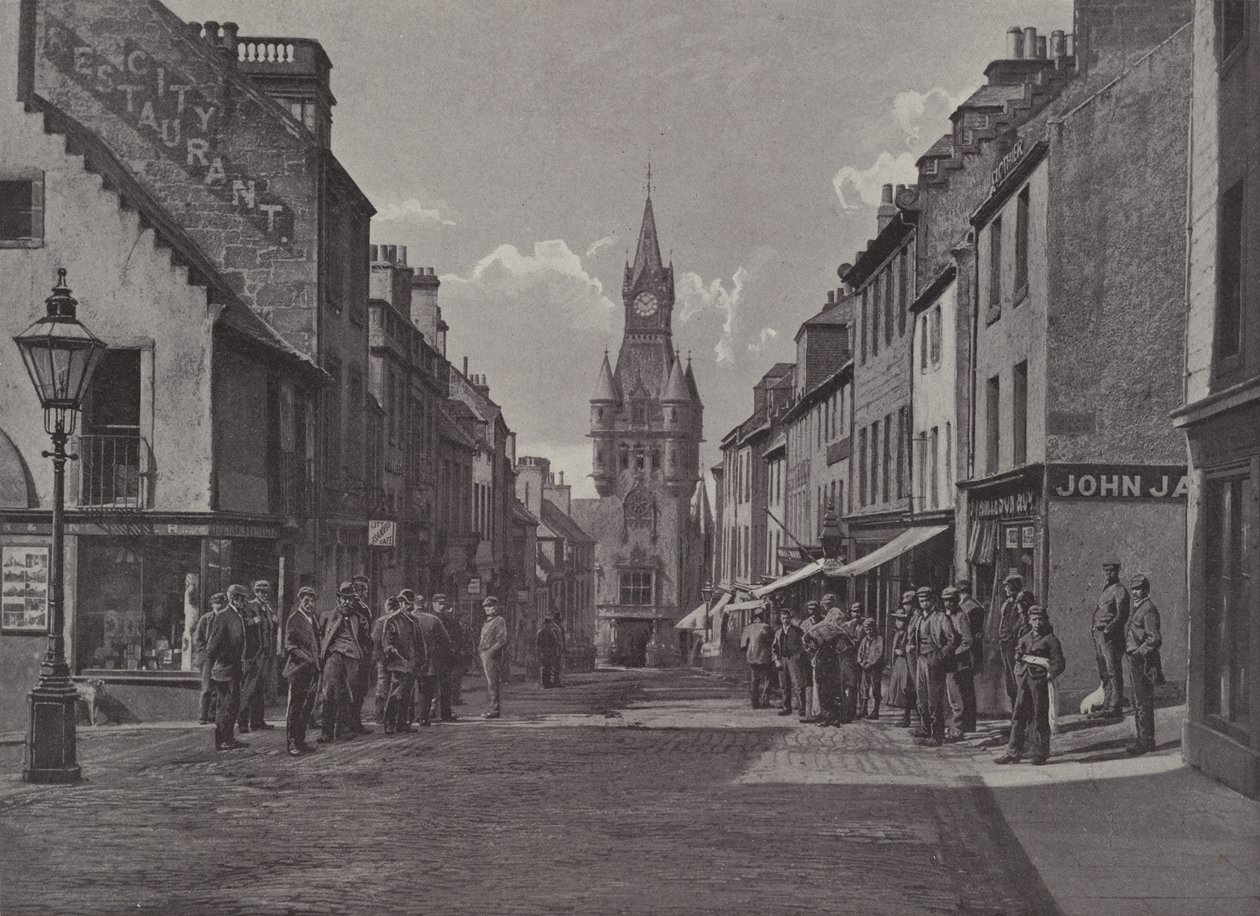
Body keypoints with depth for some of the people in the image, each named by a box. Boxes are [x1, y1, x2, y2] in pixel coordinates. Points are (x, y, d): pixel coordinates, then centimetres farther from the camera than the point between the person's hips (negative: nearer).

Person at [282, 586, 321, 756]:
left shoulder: (312, 619, 18)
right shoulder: (294, 619, -7)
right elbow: (289, 645, -12)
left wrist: (316, 662, 15)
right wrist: (304, 657, -21)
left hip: (311, 670, 8)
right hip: (298, 669, -8)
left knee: (307, 707, 11)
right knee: (294, 707, -6)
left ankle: (300, 741, 18)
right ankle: (291, 743, -5)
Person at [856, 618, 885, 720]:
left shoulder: (879, 639, -3)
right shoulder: (864, 639, 15)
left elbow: (879, 654, -9)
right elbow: (860, 652, 16)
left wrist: (870, 664, -13)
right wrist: (861, 662, -2)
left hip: (875, 668, -5)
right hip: (865, 668, 5)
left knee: (876, 690, -3)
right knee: (864, 690, 5)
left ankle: (875, 712, -1)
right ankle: (863, 710, 10)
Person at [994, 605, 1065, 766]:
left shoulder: (1050, 639, -1)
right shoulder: (1024, 639, 15)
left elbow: (1059, 663, -5)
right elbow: (1018, 658, 21)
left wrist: (1049, 674, -18)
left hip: (1040, 682, -5)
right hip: (1024, 682, 5)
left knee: (1040, 718, -1)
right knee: (1018, 716, 4)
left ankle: (1040, 754, 7)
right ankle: (1013, 752, 8)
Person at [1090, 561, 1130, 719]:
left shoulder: (1120, 591, -6)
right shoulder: (1105, 591, 21)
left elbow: (1121, 616, -14)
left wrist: (1109, 630, -23)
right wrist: (1096, 633, 16)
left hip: (1111, 636, -9)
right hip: (1099, 634, 9)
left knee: (1113, 672, -9)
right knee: (1104, 674, 11)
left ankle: (1115, 708, -9)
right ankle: (1107, 706, 15)